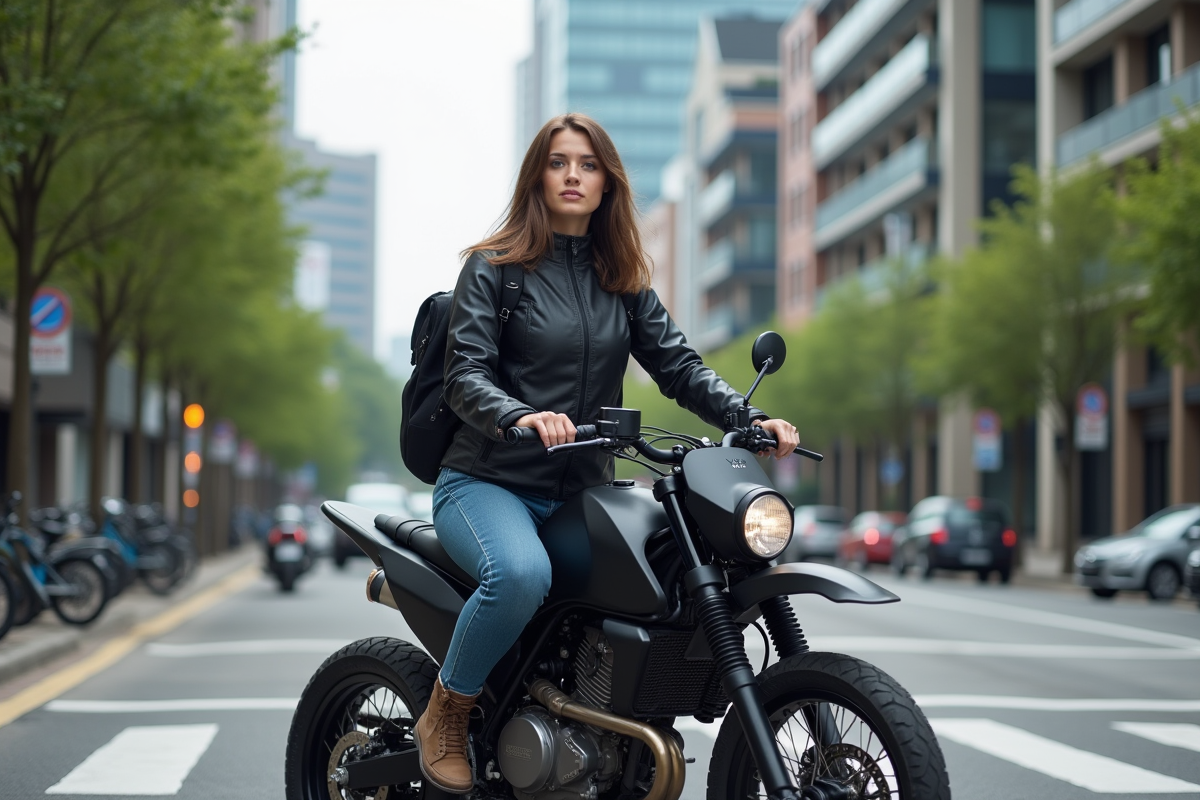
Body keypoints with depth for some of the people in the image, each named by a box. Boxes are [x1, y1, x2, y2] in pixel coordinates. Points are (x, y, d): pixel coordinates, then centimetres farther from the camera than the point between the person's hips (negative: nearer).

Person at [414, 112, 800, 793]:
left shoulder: (624, 281, 16)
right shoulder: (494, 267, 2)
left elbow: (679, 365, 6)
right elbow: (465, 374, -10)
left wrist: (749, 417, -12)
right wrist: (521, 416, -32)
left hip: (584, 495, 5)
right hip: (489, 483, -5)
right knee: (521, 574, -37)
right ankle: (445, 716, -12)